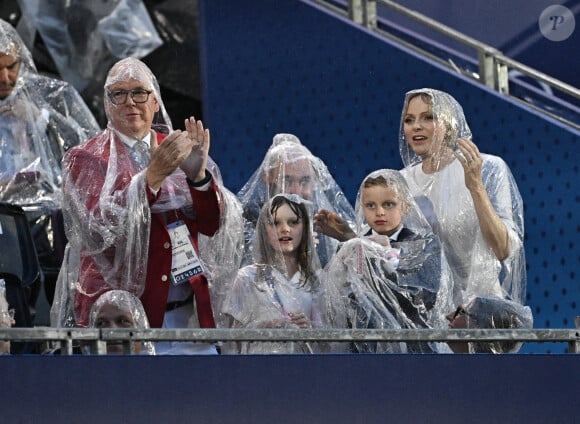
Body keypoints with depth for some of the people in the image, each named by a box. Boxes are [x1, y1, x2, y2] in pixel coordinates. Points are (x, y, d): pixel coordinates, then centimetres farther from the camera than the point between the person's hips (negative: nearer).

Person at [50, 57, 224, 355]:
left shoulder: (175, 149, 12)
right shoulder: (86, 159, 1)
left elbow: (211, 225, 3)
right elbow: (98, 231, -16)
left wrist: (198, 174, -16)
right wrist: (152, 176, -24)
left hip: (187, 312, 4)